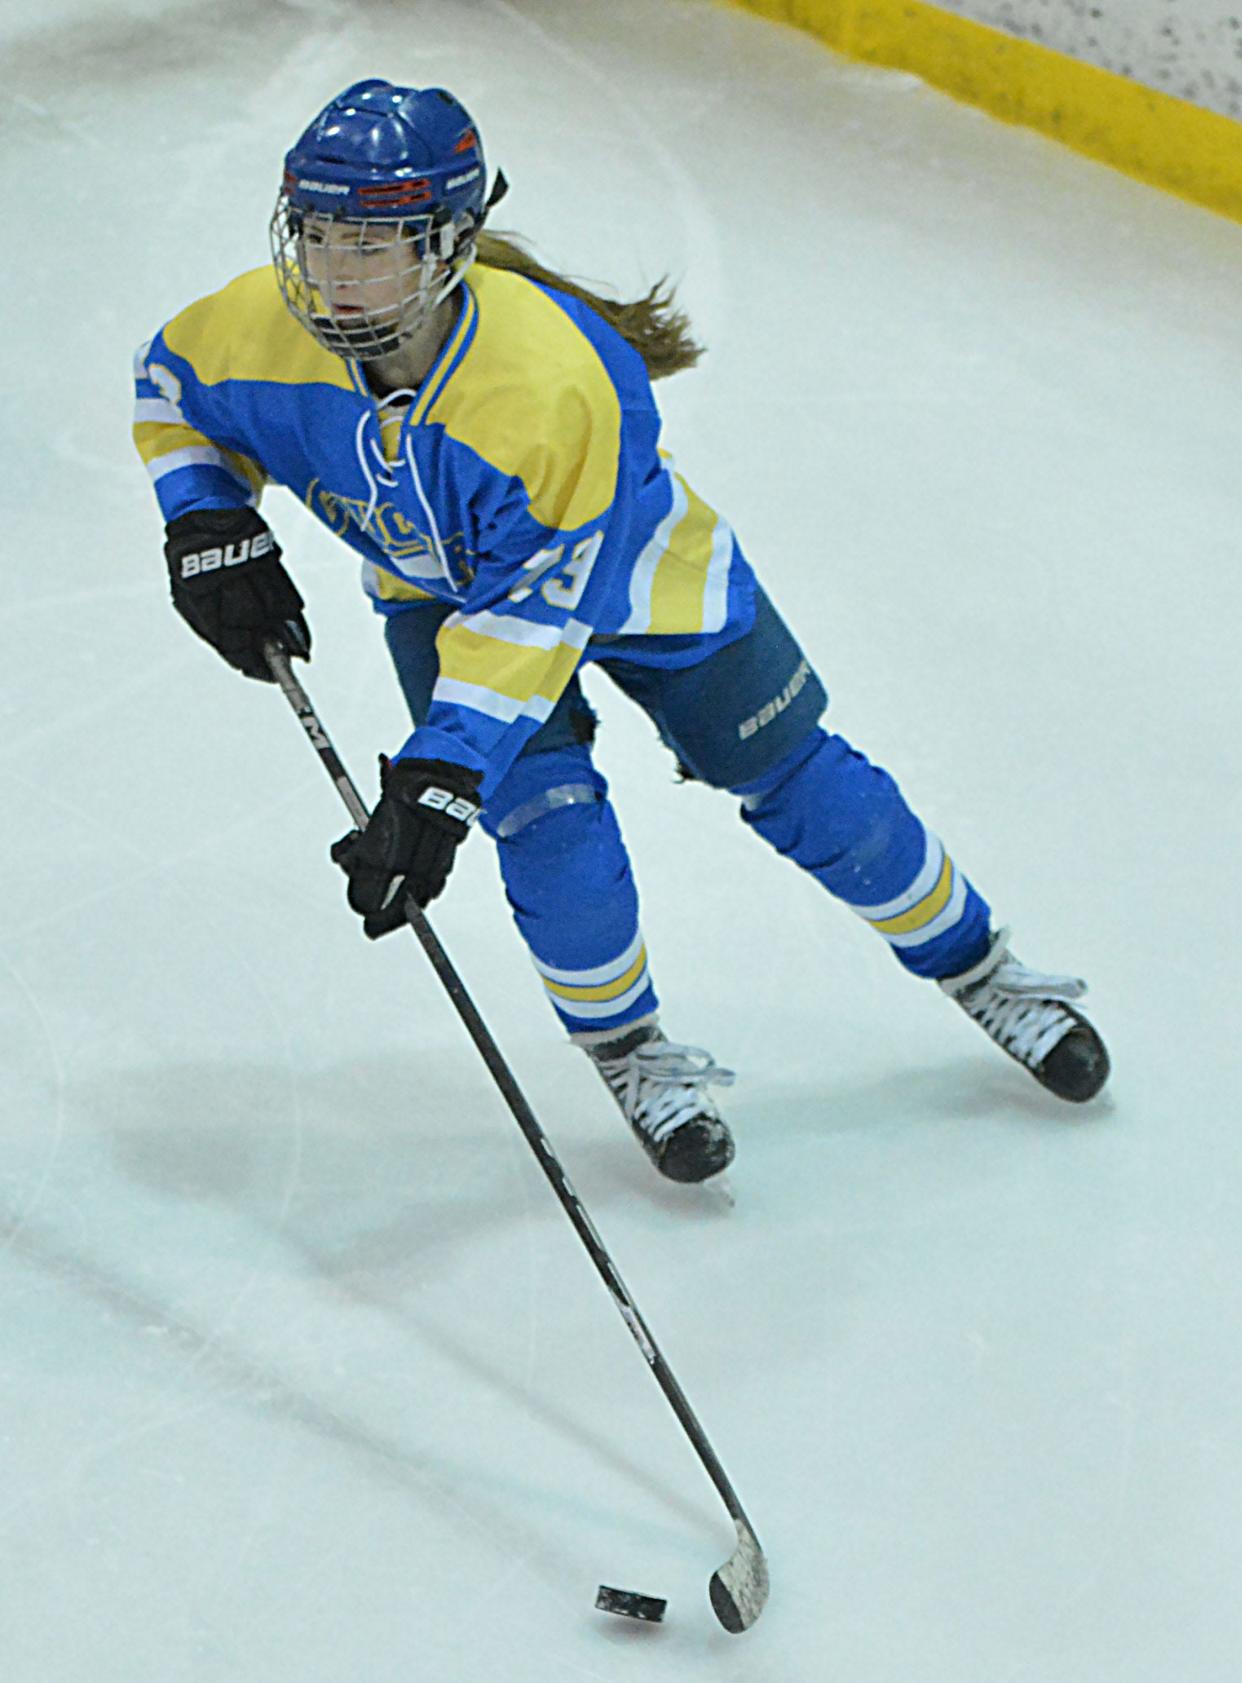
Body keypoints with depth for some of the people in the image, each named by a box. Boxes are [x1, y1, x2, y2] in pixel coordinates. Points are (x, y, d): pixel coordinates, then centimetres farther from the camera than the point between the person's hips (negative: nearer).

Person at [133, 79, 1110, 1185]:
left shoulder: (551, 382, -43)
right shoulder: (263, 326, -28)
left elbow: (530, 615, -38)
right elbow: (174, 387, -3)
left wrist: (437, 782, -41)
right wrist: (208, 524, -16)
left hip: (634, 571, -3)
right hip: (434, 584, 3)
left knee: (804, 791, 4)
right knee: (551, 821, -15)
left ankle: (978, 969, 28)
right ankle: (627, 1049, 12)